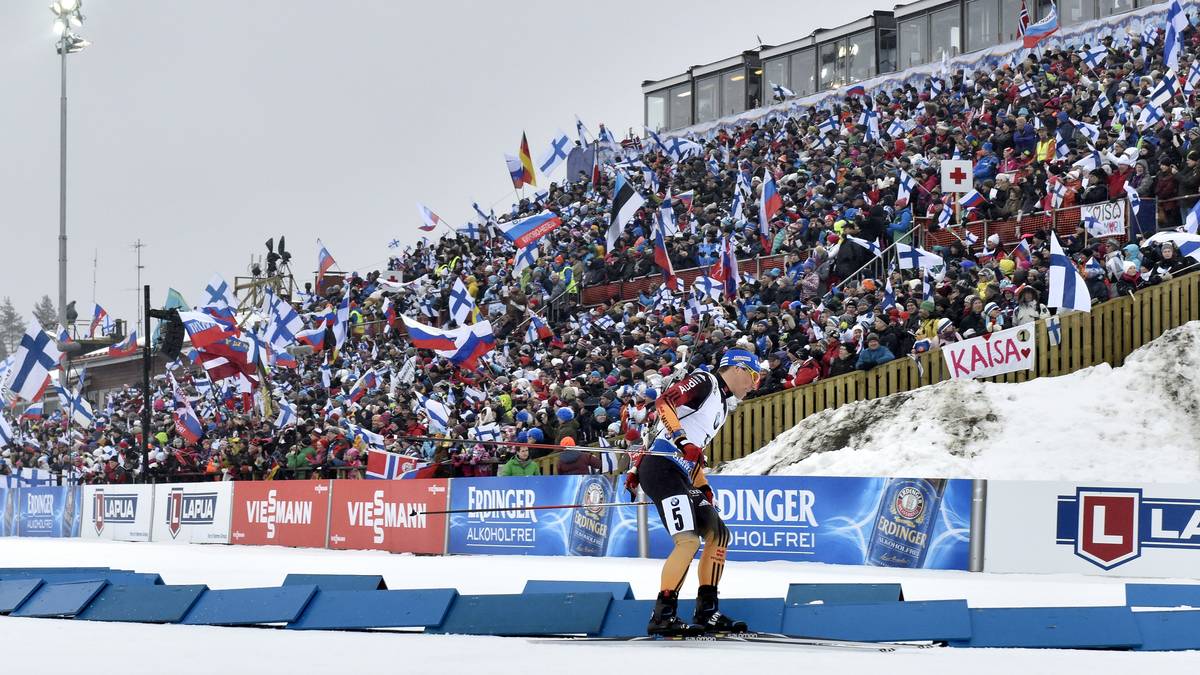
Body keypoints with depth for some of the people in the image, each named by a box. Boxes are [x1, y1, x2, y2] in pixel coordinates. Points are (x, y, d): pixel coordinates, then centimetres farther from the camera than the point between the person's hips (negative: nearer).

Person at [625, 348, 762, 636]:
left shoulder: (724, 404, 25)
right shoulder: (704, 382, -3)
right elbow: (663, 402, -19)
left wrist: (703, 487, 23)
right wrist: (682, 440, -29)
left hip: (681, 477, 11)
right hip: (661, 469, -11)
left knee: (718, 534, 10)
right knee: (689, 540, -20)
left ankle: (707, 611, 15)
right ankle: (663, 616, -17)